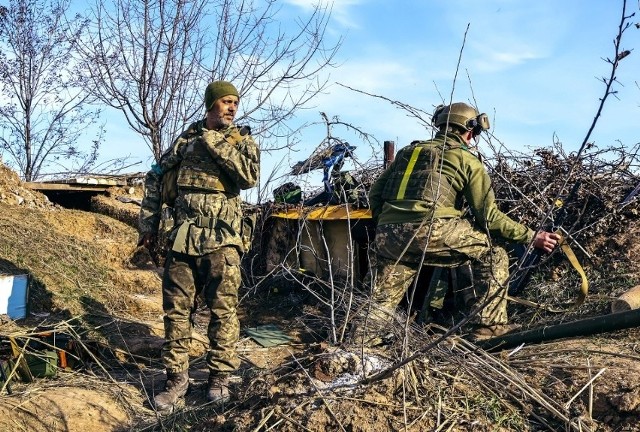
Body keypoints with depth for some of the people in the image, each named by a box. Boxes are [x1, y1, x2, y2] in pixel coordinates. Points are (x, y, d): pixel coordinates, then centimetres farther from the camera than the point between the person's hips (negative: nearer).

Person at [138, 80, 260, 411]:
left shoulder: (243, 141, 6)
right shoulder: (186, 139, 11)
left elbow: (249, 176, -14)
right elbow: (155, 177, 16)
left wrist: (216, 144, -14)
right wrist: (148, 224, 11)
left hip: (222, 240, -2)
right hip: (183, 238, 2)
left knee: (223, 310, 1)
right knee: (176, 309, 5)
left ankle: (219, 376, 15)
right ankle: (177, 378, 16)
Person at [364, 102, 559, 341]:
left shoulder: (409, 150, 26)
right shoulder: (466, 160, 12)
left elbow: (375, 192, 20)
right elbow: (488, 215, 7)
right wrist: (532, 236, 14)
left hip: (388, 237, 5)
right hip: (430, 232, -5)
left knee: (382, 303, 20)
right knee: (493, 252, 16)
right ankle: (489, 324, 14)